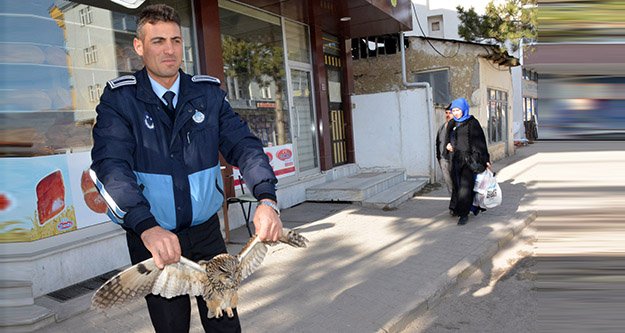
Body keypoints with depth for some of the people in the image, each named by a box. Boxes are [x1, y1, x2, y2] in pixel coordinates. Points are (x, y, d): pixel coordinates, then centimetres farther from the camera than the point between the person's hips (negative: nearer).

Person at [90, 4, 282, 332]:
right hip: (151, 238, -2)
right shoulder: (119, 98, -8)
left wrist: (266, 200, -28)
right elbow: (110, 164, -21)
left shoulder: (209, 93, 1)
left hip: (206, 231, 2)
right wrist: (147, 228, -38)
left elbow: (243, 144, -9)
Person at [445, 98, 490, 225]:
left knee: (465, 185, -10)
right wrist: (449, 145, 0)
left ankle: (464, 214, -4)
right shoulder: (452, 124, 12)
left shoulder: (472, 123, -5)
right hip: (456, 159, 6)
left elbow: (480, 141, -7)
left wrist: (485, 159, -10)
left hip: (469, 158, -6)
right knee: (457, 184, 9)